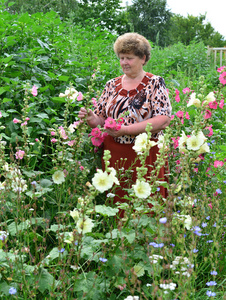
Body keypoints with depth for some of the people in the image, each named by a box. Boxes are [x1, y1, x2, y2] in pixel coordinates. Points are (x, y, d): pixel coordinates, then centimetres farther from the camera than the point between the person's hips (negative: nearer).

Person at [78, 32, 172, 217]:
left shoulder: (155, 84, -1)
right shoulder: (112, 85, 12)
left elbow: (163, 120, -13)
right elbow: (101, 119, 15)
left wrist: (126, 130, -21)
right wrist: (91, 119, -10)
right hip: (113, 155, 4)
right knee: (115, 205, 7)